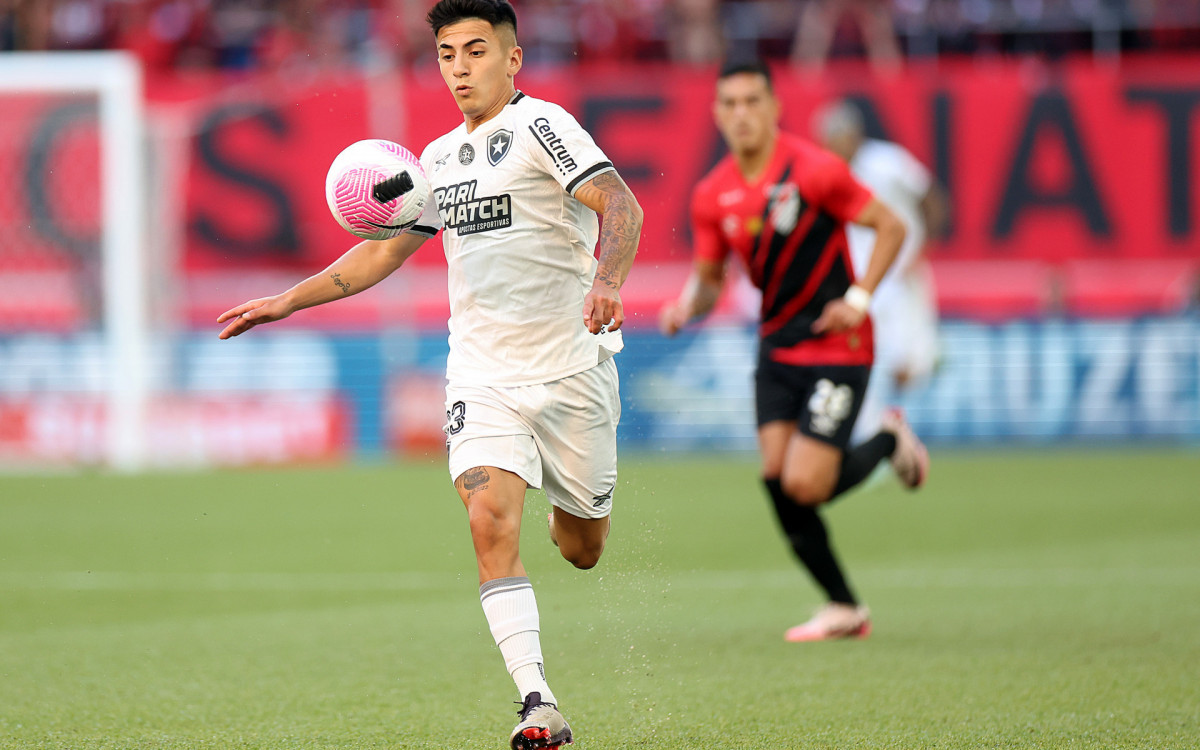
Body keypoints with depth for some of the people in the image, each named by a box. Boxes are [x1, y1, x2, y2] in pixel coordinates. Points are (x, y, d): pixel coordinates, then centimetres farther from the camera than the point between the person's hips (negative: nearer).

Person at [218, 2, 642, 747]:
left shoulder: (540, 124, -8)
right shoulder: (441, 158, 12)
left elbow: (621, 205, -20)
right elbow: (384, 249, 23)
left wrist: (608, 283, -39)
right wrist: (287, 301, 17)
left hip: (570, 369, -4)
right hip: (482, 373, 4)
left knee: (582, 550, 8)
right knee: (491, 520, -20)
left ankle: (575, 507, 48)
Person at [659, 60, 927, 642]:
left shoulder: (813, 169, -15)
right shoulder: (713, 195, 1)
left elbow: (890, 227, -8)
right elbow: (709, 276, 12)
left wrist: (859, 298, -17)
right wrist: (687, 307, -10)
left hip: (836, 347, -6)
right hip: (776, 348, 6)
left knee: (804, 486, -14)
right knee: (777, 480, -4)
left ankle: (888, 442, 16)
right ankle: (844, 608, 12)